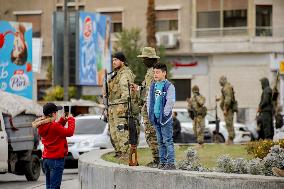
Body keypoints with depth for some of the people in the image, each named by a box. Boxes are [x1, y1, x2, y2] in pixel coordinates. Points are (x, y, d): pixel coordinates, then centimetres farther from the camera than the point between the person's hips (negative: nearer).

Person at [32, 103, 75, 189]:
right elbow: (69, 132, -12)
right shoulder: (54, 126, -19)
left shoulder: (42, 126, 5)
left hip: (46, 159, 8)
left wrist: (62, 120, 11)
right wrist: (71, 119, 2)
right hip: (56, 159, -8)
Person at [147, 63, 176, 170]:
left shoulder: (169, 86, -8)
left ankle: (170, 163, -7)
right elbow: (149, 100, 18)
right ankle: (162, 162, 16)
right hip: (155, 118, 7)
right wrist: (150, 113, 9)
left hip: (165, 118, -7)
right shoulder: (153, 86, 12)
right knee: (160, 141, 11)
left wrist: (165, 114, -15)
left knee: (167, 141, -7)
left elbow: (170, 102, -13)